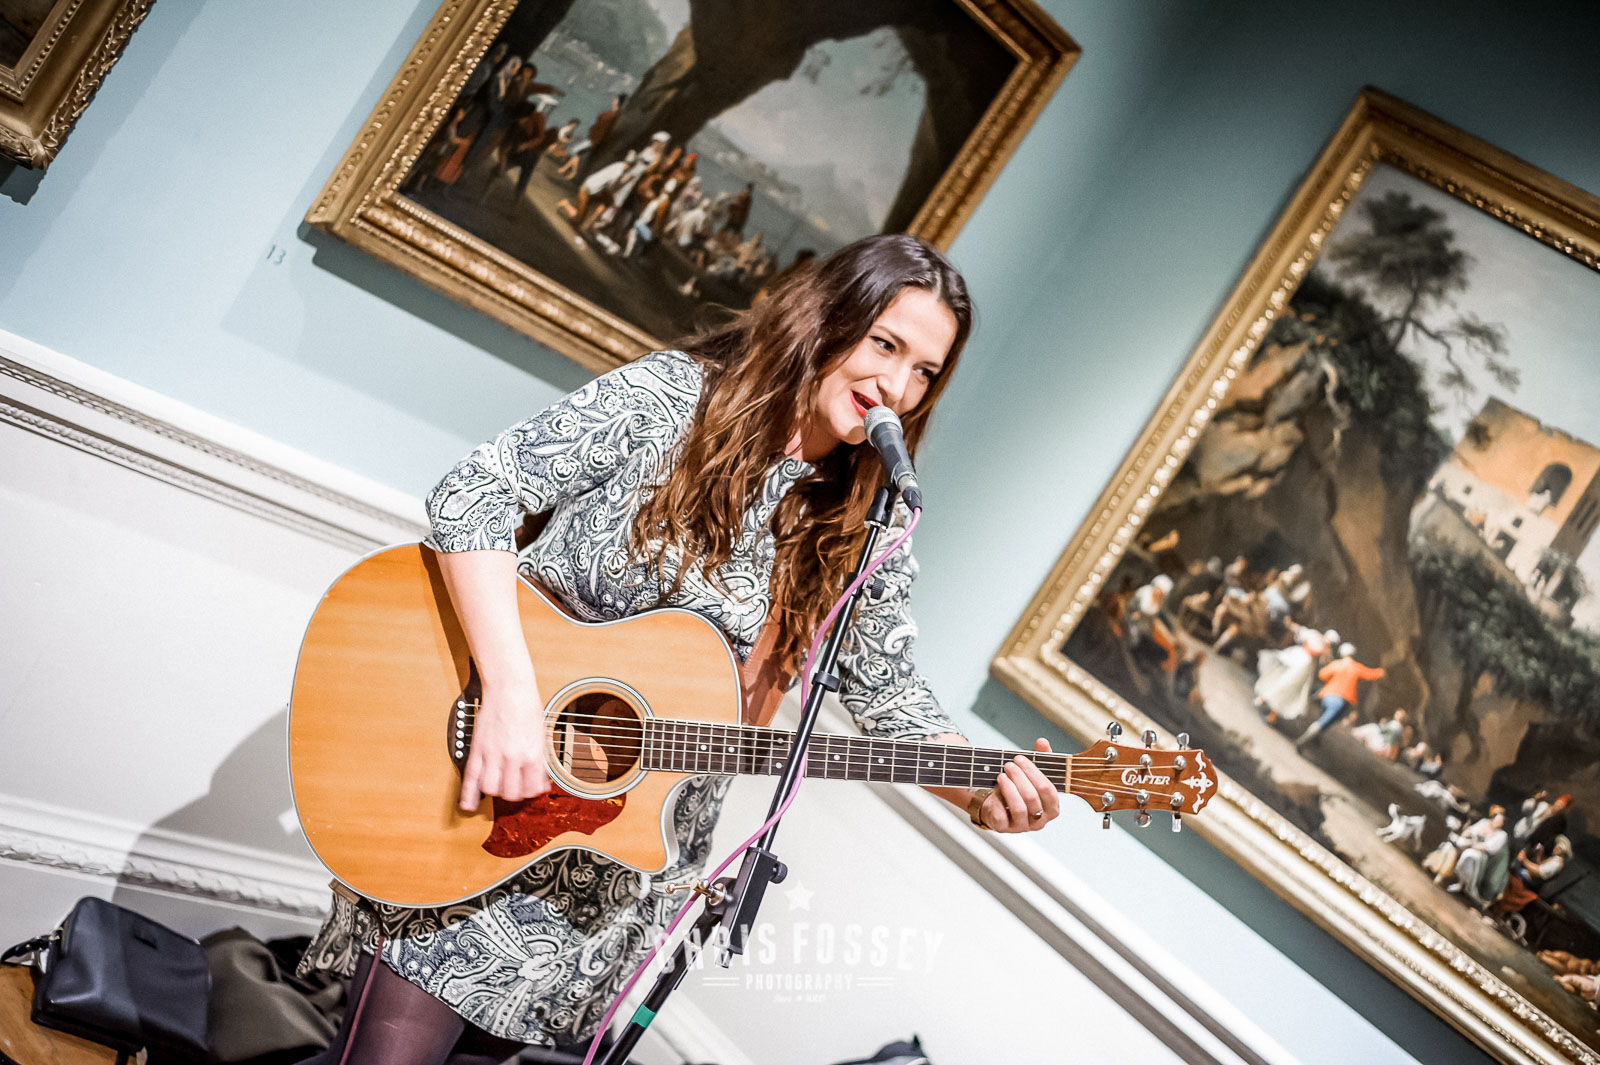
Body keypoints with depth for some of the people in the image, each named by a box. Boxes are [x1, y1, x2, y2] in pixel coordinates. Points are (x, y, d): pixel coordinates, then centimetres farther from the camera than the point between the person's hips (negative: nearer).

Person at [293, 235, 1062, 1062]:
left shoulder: (870, 527, 1)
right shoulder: (673, 396, -11)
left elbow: (887, 689, 3)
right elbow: (472, 492, -16)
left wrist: (980, 792, -17)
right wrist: (512, 692, -26)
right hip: (482, 785, -4)